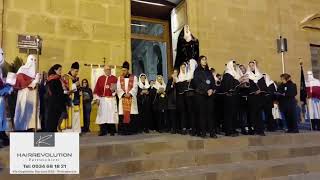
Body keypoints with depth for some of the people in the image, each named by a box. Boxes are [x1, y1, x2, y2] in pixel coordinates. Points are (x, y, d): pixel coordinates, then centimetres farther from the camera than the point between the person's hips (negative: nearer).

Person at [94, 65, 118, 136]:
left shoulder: (114, 78, 5)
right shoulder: (100, 78, 11)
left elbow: (117, 88, -2)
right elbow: (97, 89, 8)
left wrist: (113, 89, -24)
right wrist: (97, 98, 0)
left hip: (111, 100, -2)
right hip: (102, 99, 2)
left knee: (111, 115, -2)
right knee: (102, 115, 3)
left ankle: (112, 131, 6)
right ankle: (103, 131, 10)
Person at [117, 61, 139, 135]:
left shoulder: (134, 78, 7)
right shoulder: (119, 78, 12)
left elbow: (135, 87, -3)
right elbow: (118, 88, 2)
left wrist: (130, 94, -18)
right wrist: (124, 94, -14)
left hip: (131, 98, -1)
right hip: (122, 98, 2)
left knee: (131, 114, -5)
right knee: (123, 114, -3)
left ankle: (131, 130, 1)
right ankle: (124, 130, 1)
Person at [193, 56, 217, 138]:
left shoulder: (209, 71, 19)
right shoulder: (197, 71, 4)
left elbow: (213, 82, 12)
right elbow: (197, 83, -6)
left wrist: (212, 90, -7)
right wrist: (206, 91, -11)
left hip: (210, 94, 4)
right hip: (200, 95, -4)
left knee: (210, 112, 1)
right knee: (202, 113, -3)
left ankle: (212, 132, 3)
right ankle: (202, 132, 2)